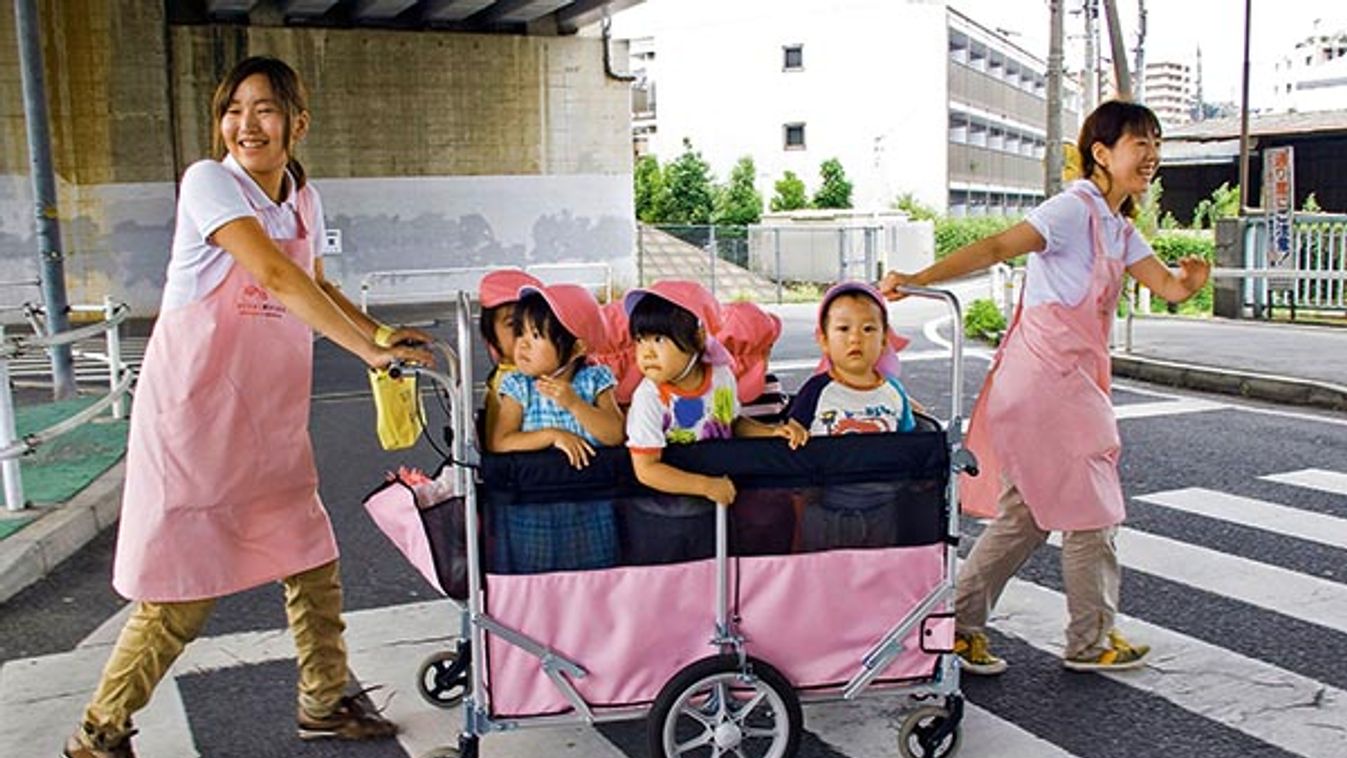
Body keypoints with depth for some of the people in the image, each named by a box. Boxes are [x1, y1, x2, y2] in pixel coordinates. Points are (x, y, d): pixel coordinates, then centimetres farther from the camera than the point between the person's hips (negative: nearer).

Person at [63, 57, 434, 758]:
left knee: (311, 562, 11)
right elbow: (277, 277, -27)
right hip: (194, 410, -7)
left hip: (268, 417, 7)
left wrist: (380, 332, 7)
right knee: (182, 591, -2)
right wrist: (369, 351, -30)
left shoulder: (303, 199, 6)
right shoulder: (208, 182, -15)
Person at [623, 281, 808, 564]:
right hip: (657, 520, -4)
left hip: (711, 512, 4)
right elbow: (645, 469, -25)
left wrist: (773, 431, -4)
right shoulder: (649, 397, -22)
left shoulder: (722, 377, -8)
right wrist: (705, 486, -28)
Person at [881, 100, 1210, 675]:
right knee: (1091, 509, 2)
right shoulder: (1075, 209, -11)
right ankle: (1092, 641, 18)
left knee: (1025, 514, 12)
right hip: (1044, 379, -10)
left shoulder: (1119, 229, 17)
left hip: (1070, 384, 10)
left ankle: (960, 625, 18)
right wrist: (919, 279, -34)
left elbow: (1167, 286, 11)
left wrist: (1193, 278, -14)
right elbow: (996, 247, -22)